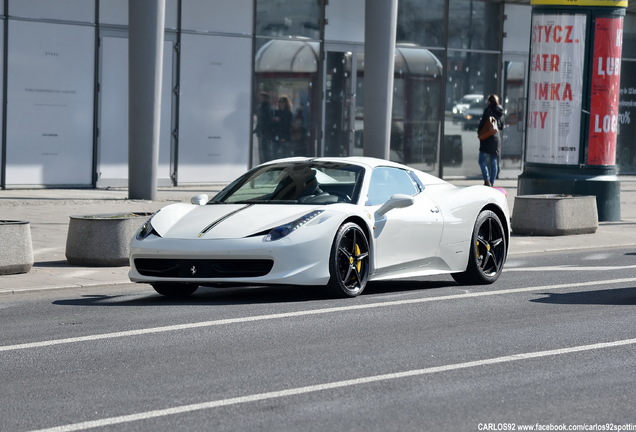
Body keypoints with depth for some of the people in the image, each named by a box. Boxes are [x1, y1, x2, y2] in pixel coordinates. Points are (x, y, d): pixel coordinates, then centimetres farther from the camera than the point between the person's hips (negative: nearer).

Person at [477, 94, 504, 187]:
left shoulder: (488, 109, -8)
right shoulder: (500, 112, 12)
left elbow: (483, 122, -11)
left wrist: (479, 132, 3)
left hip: (487, 138, -7)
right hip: (497, 137, 7)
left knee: (482, 161, -7)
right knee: (494, 162, 9)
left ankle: (487, 180, -22)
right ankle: (492, 183, 10)